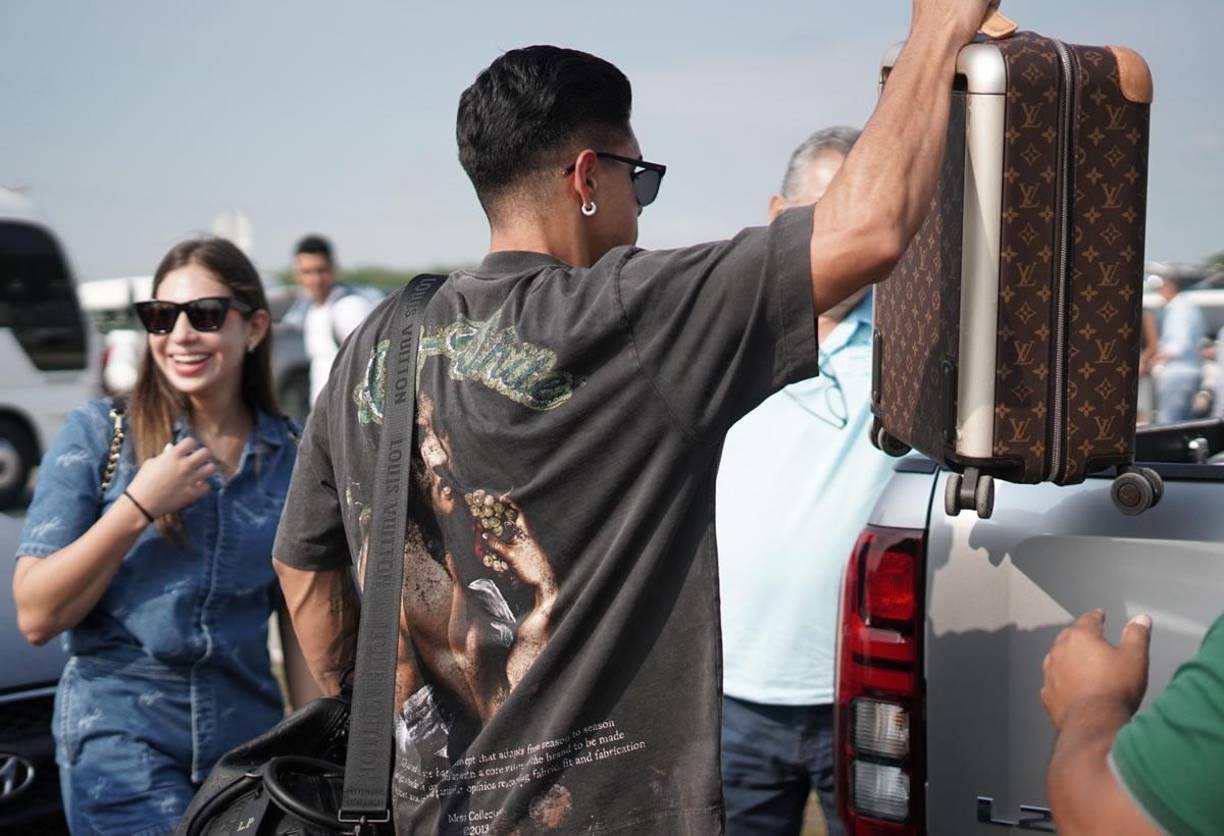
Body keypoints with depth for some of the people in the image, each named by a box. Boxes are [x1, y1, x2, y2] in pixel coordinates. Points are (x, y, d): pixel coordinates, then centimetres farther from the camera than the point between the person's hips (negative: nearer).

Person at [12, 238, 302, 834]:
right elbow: (37, 617, -8)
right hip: (120, 733, -3)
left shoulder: (291, 455, 3)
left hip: (246, 733, 3)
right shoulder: (96, 434, -4)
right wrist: (138, 507, -16)